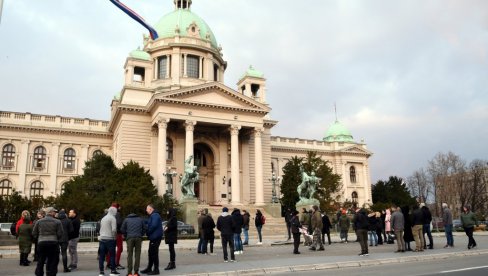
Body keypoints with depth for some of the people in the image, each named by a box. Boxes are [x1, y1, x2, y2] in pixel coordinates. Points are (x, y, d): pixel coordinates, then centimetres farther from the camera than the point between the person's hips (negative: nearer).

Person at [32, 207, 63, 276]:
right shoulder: (57, 222, -3)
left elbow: (34, 234, 7)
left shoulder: (38, 222, 6)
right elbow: (60, 234, -6)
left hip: (41, 243, 3)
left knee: (40, 262, 15)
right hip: (53, 243, -3)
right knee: (52, 262, 4)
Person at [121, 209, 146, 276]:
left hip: (130, 238, -1)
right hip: (138, 238, 1)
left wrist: (126, 236, 20)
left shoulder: (126, 219, 15)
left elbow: (122, 229, 8)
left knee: (129, 255, 3)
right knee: (137, 255, 4)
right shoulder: (140, 219, 18)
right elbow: (144, 229, 13)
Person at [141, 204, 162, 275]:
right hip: (153, 237, 11)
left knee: (154, 253, -5)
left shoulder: (155, 215, -15)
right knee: (150, 253, 16)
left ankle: (156, 269, 2)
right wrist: (148, 232, 7)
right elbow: (150, 224, 22)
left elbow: (154, 225, -25)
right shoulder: (152, 216, 20)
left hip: (155, 237, -11)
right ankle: (149, 268, 26)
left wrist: (147, 232, -12)